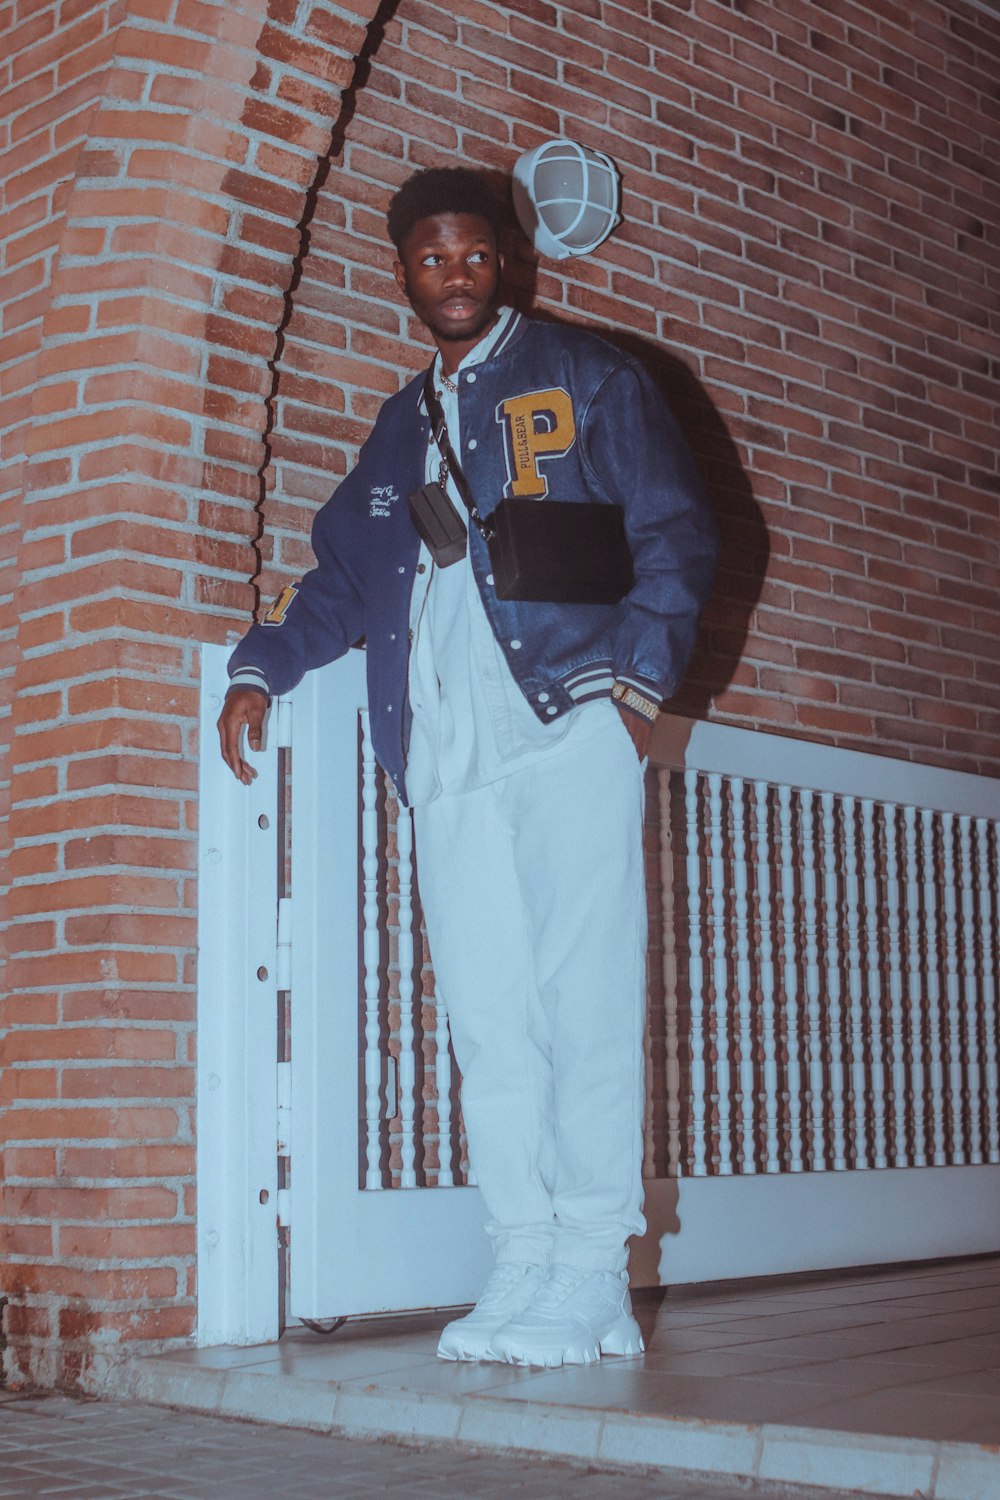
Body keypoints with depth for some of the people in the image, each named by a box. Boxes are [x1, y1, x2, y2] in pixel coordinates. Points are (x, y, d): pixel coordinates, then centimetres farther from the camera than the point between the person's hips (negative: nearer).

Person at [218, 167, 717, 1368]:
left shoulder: (583, 378, 11)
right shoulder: (401, 428, 25)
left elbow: (675, 533, 4)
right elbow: (346, 573, 24)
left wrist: (641, 678, -8)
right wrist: (261, 668, 9)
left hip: (567, 724, -4)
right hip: (446, 751, 5)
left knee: (582, 995, -8)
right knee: (487, 1013, -1)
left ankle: (592, 1277, -4)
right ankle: (525, 1266, 3)